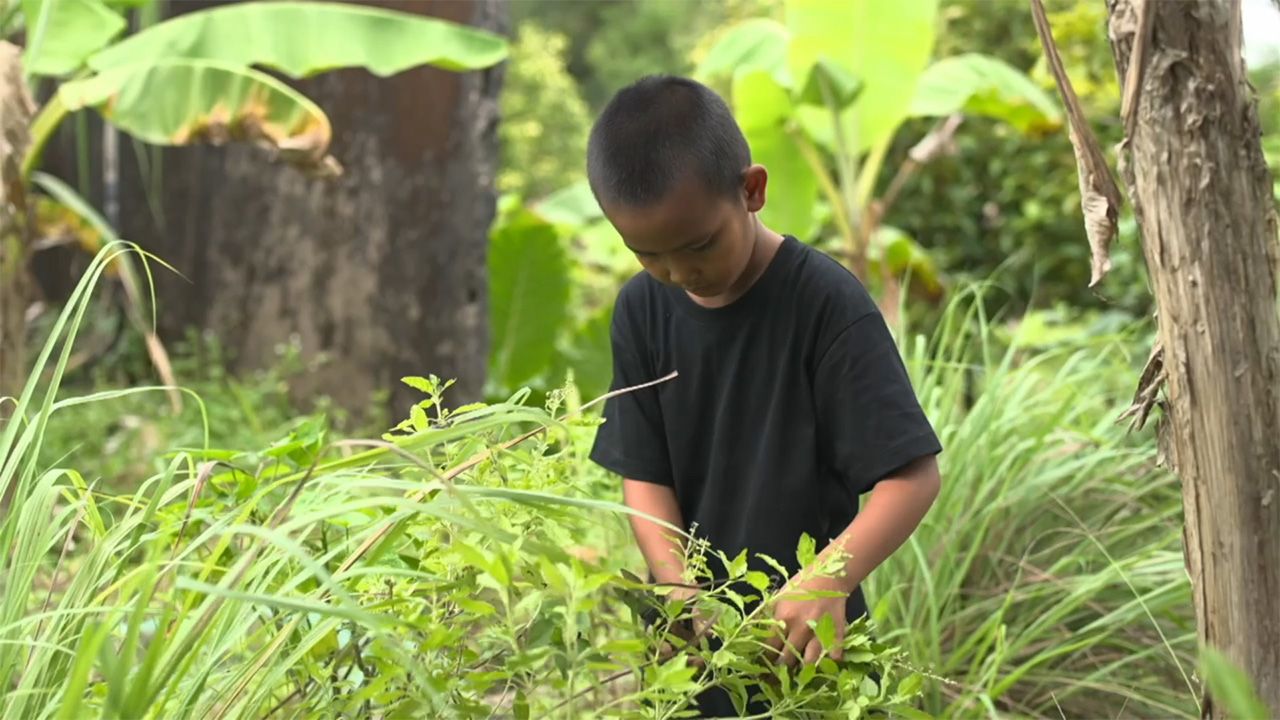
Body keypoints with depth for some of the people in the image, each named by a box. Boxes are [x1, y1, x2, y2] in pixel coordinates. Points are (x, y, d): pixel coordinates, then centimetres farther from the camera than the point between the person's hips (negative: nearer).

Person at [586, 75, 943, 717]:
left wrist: (829, 580, -32)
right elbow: (643, 473, -1)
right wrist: (681, 592, -17)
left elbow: (914, 474, -18)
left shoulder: (824, 302, -17)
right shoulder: (642, 310, -2)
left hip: (808, 639, -4)